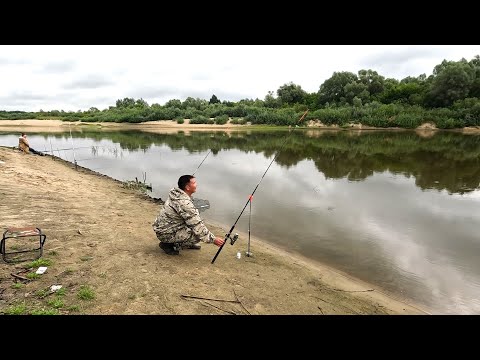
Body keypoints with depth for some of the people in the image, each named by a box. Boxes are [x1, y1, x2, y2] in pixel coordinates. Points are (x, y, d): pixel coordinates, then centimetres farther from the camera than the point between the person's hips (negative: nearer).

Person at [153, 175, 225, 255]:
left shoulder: (176, 194, 0)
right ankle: (168, 245, -5)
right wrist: (213, 239, -18)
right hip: (166, 234, -9)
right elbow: (198, 227, -25)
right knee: (198, 233, -17)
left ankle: (187, 243, 20)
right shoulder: (184, 203, -28)